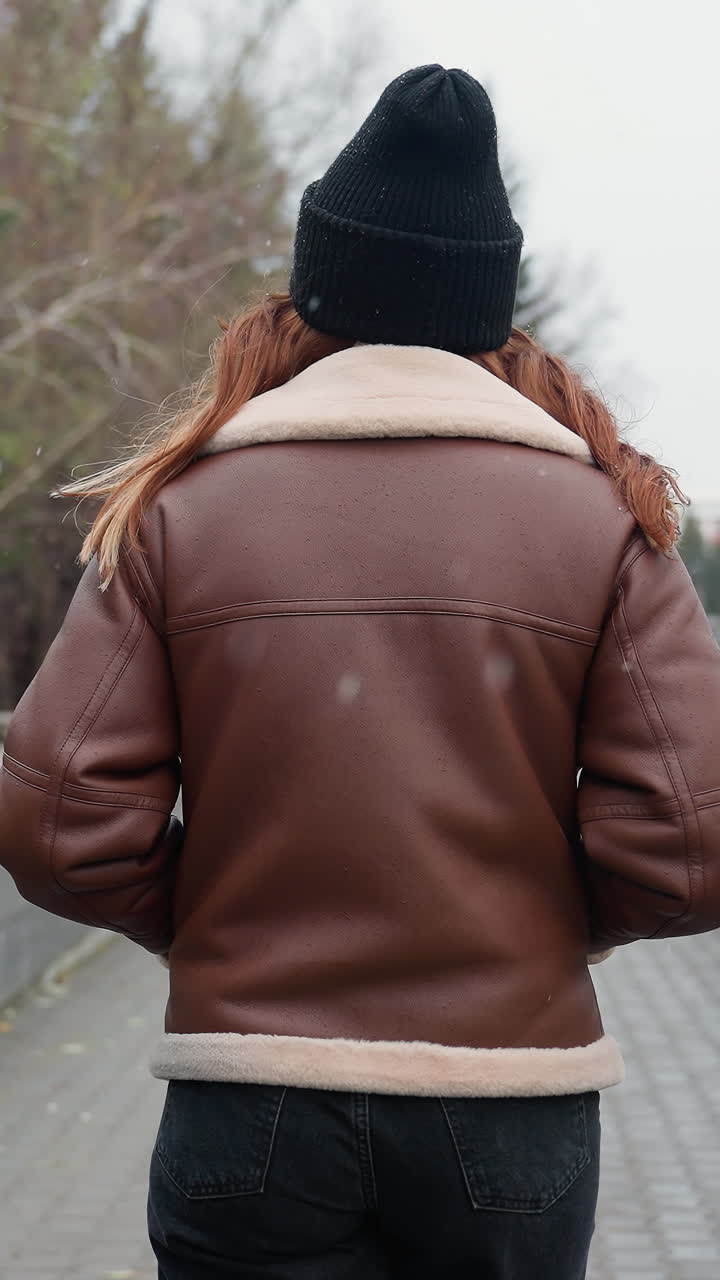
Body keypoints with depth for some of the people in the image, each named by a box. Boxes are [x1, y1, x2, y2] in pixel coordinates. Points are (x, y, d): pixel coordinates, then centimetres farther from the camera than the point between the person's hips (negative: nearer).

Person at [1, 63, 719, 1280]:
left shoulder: (177, 510, -3)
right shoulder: (603, 518, -2)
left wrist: (205, 924, 10)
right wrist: (544, 923, 10)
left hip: (252, 1118, 0)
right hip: (513, 1114, 1)